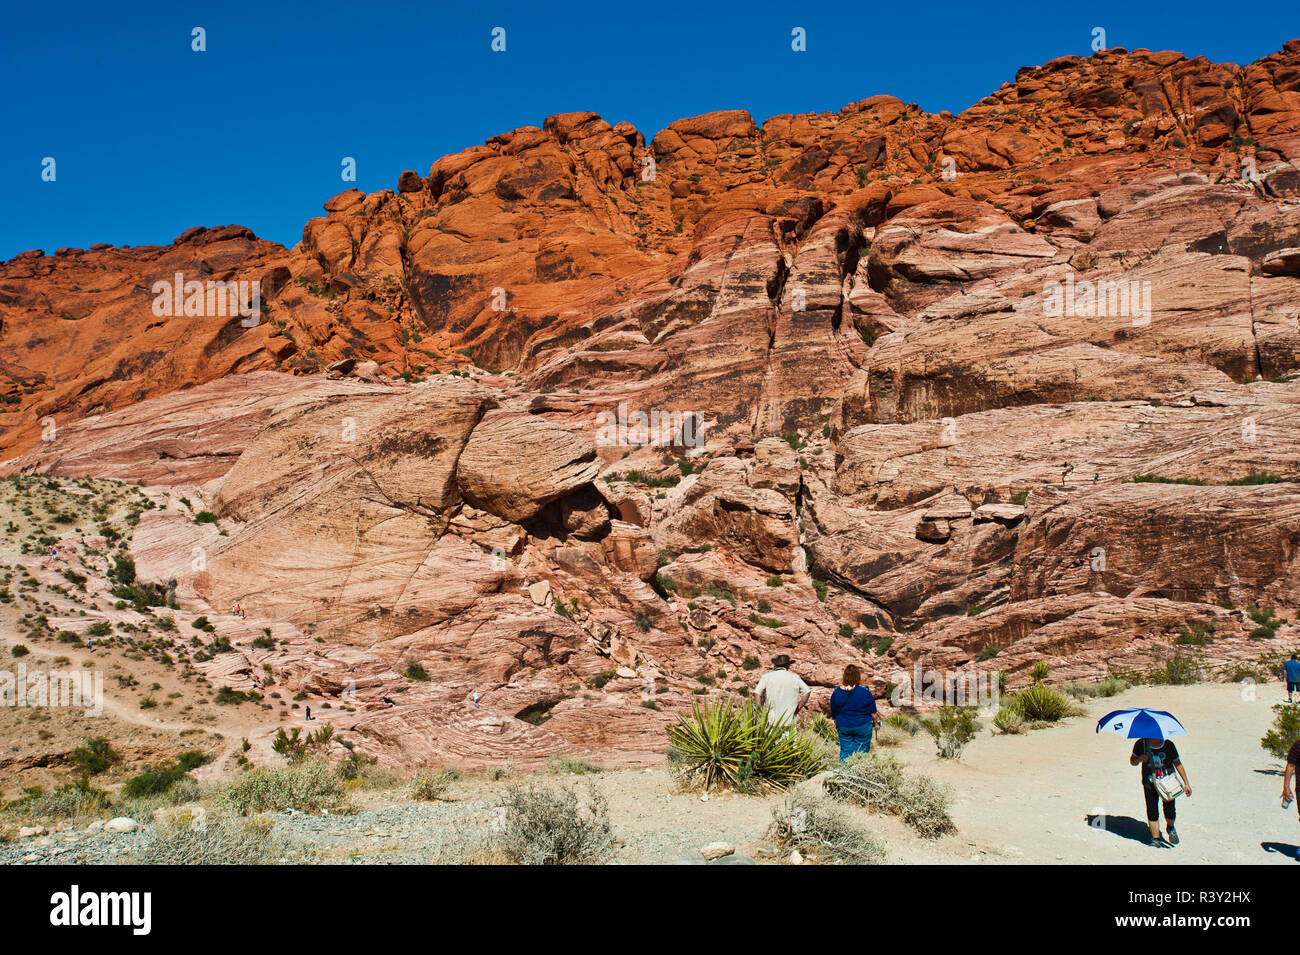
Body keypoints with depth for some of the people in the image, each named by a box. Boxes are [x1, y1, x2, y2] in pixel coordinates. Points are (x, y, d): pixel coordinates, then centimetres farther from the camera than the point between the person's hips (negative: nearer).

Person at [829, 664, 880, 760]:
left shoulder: (836, 692, -8)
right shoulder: (865, 692, -15)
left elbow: (833, 713, 6)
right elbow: (873, 712, -4)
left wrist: (836, 725, 22)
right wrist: (876, 723, 14)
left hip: (843, 726, 2)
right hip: (863, 726, -2)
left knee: (845, 751, 12)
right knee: (862, 752, 8)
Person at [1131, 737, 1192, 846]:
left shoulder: (1169, 745, -7)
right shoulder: (1141, 744, -7)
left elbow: (1177, 763, 5)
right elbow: (1132, 761, 6)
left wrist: (1186, 783, 7)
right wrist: (1140, 759, -18)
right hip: (1150, 783, 0)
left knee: (1169, 810, -7)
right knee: (1152, 811, -3)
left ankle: (1170, 828, 27)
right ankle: (1155, 839, 12)